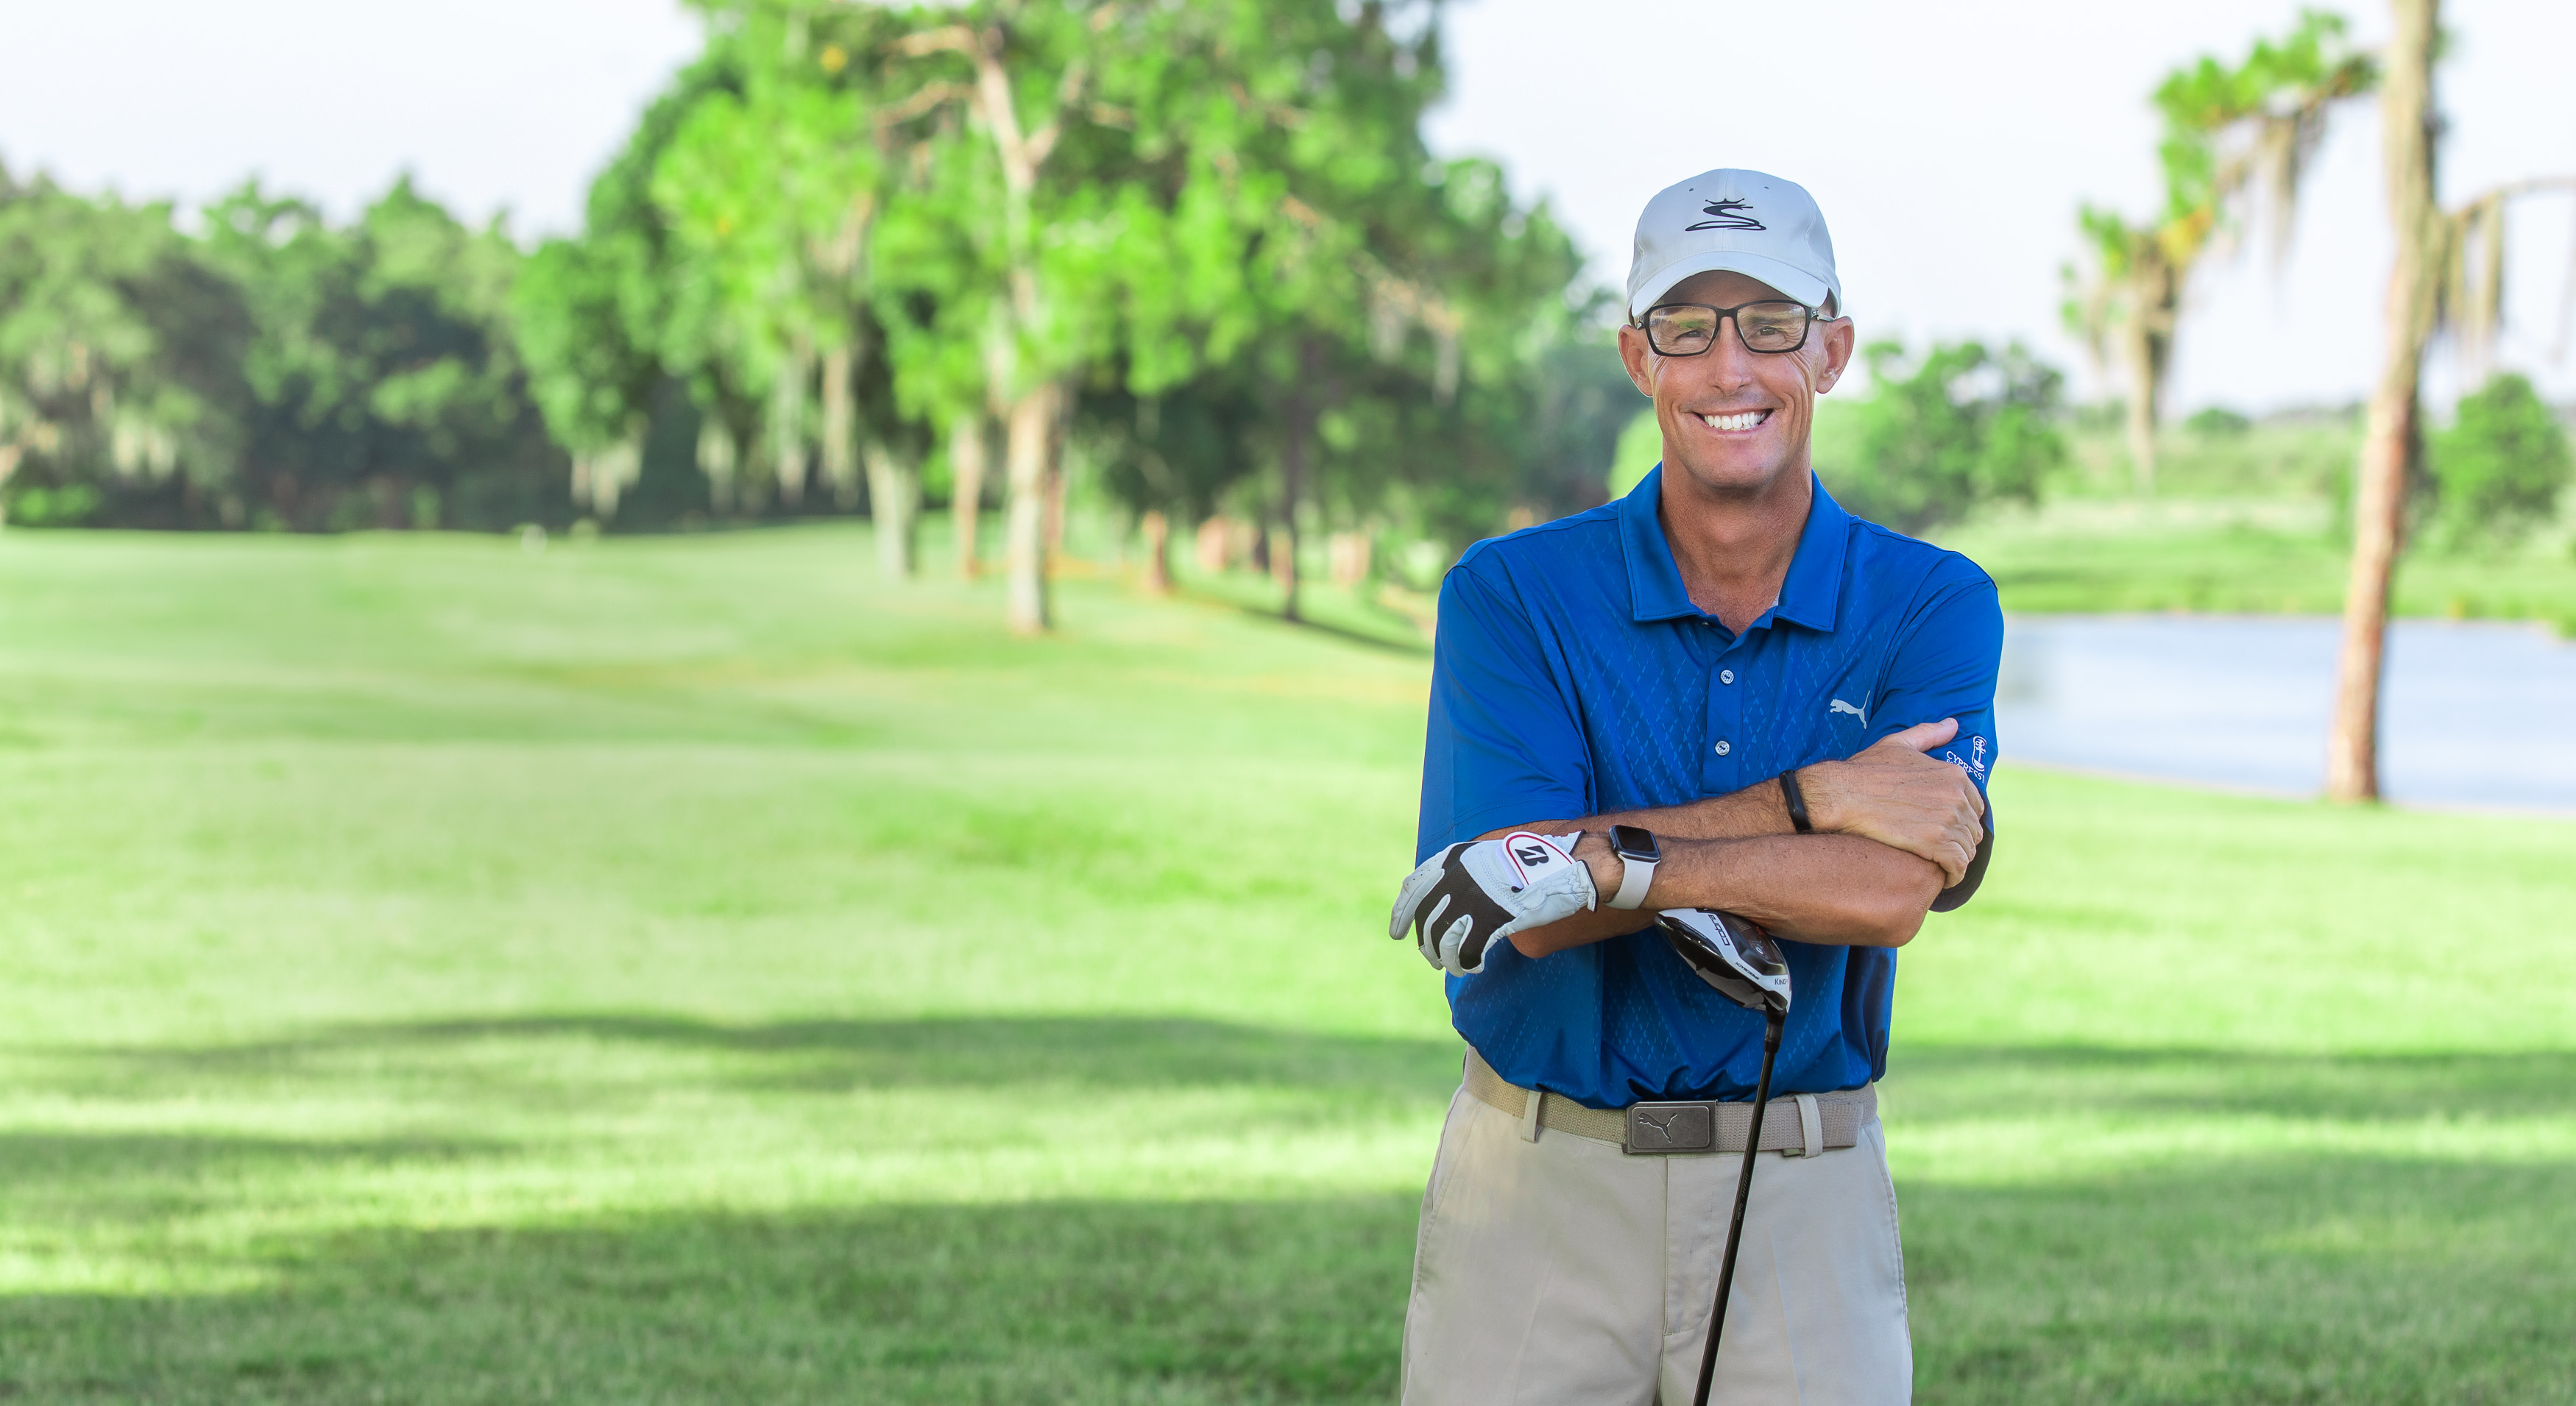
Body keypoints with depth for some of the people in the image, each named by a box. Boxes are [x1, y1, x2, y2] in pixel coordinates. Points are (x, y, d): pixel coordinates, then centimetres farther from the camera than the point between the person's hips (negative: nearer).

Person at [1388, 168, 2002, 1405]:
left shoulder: (1933, 608, 0)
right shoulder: (1512, 594, -2)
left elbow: (1893, 891, -16)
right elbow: (1527, 912, -14)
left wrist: (1602, 863, -21)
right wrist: (1807, 801, -17)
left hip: (1805, 1201, 1)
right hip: (1539, 1180, 0)